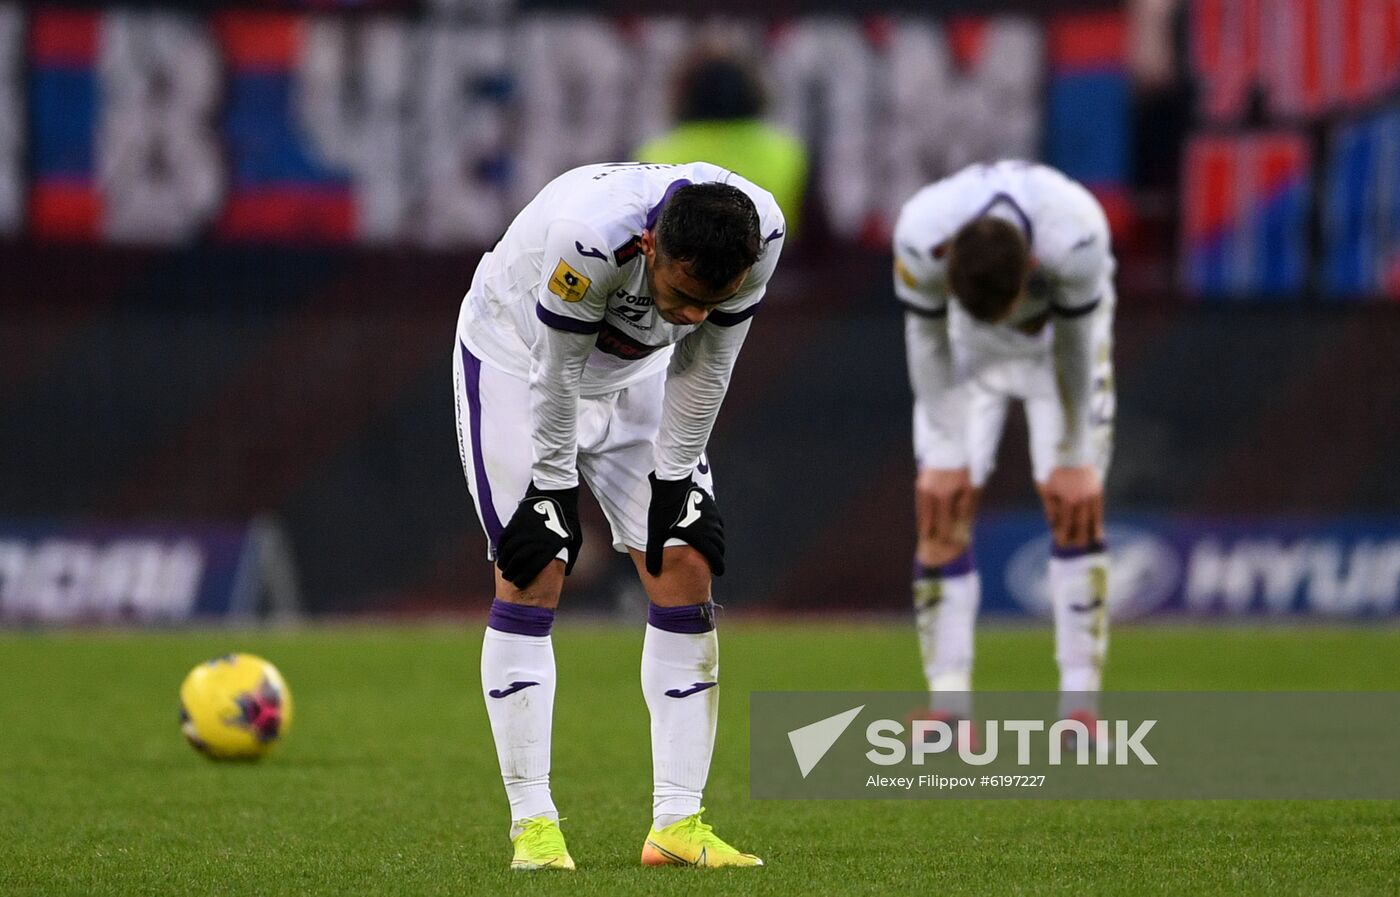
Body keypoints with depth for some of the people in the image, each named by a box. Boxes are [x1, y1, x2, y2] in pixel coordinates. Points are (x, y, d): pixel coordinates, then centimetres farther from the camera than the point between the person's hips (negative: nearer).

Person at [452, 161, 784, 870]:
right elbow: (556, 376, -28)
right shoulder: (589, 234, -43)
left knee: (686, 566, -5)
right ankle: (532, 824, -9)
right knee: (534, 575, -14)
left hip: (633, 370, 5)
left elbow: (705, 365, -12)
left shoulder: (760, 235, -29)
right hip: (518, 356, -5)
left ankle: (676, 823, -2)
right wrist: (551, 489, -18)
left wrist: (674, 477, -7)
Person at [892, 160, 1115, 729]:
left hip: (1061, 325, -1)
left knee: (1076, 509, -11)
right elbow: (927, 341, -19)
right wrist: (944, 456, -14)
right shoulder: (919, 237, -38)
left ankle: (1080, 702, -8)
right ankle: (948, 705, -6)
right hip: (966, 341, 1)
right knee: (941, 511, -9)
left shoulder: (1077, 238, -41)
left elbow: (1073, 348, -23)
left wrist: (1074, 460, -14)